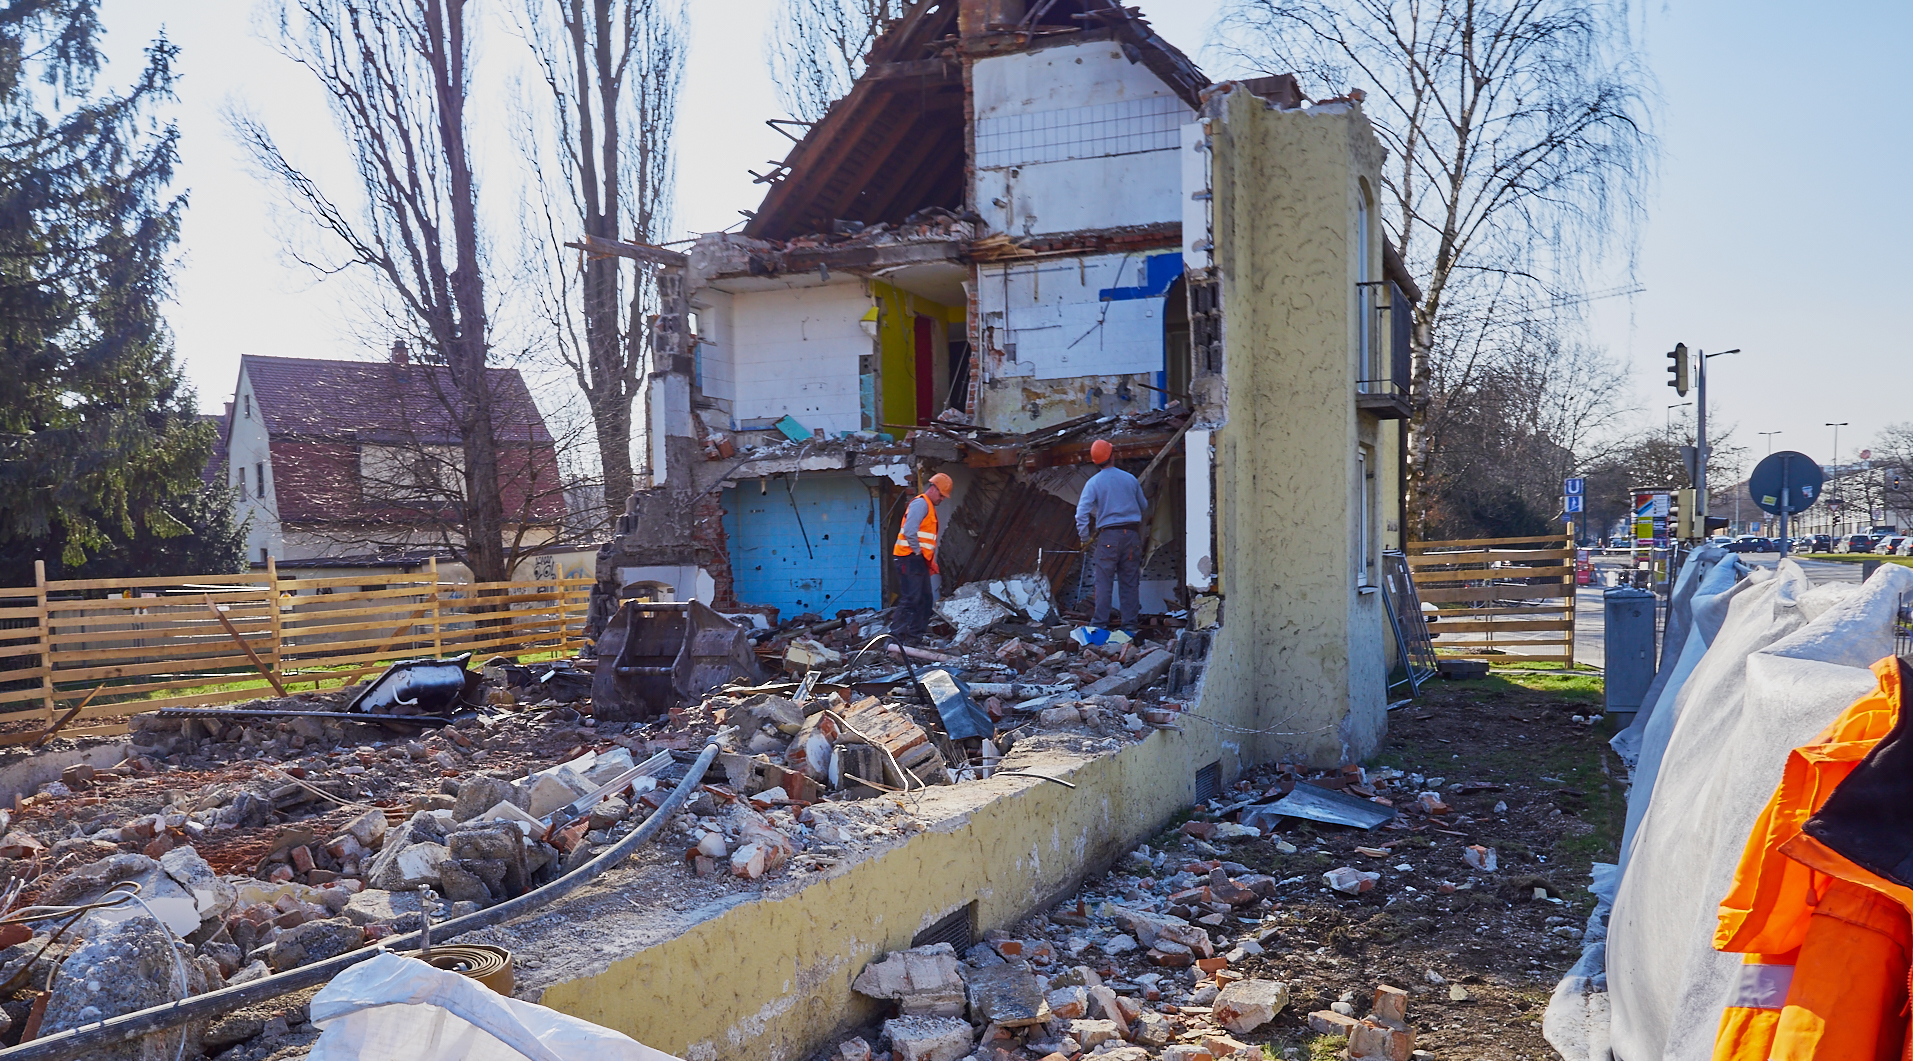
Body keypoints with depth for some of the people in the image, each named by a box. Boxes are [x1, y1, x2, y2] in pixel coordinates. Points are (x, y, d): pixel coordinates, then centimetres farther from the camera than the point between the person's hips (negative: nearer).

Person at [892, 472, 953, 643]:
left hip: (920, 560, 10)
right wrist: (917, 552, -13)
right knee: (910, 598, -13)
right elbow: (909, 531, -22)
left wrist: (932, 560, 15)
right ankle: (897, 635, -13)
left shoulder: (929, 506, 21)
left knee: (924, 599, 11)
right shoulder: (920, 503, -11)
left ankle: (916, 634, 16)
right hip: (911, 558, -10)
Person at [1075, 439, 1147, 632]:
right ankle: (1130, 624, 7)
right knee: (1130, 582, 6)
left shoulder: (1093, 483, -2)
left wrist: (1085, 539, -2)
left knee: (1103, 581, -1)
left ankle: (1100, 623, -4)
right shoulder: (1130, 479, 6)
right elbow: (1143, 506, 18)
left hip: (1108, 536, -3)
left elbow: (1082, 513, -10)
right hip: (1131, 535, 3)